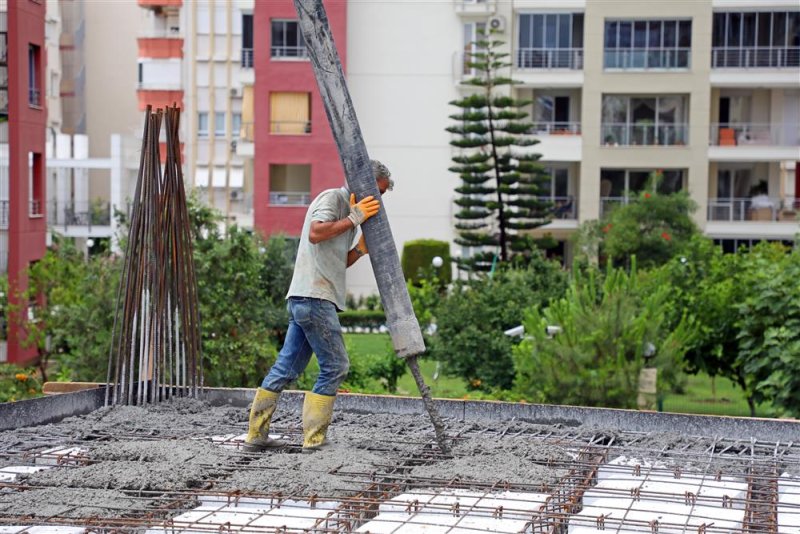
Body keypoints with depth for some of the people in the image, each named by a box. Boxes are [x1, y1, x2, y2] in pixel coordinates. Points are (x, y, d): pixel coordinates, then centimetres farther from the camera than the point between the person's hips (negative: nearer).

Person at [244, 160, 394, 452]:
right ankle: (314, 439, -5)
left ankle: (256, 434, 12)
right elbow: (315, 233, -21)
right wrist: (353, 220, -16)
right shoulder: (331, 198, -4)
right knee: (335, 366, -7)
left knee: (287, 367, 9)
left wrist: (360, 250, 7)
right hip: (313, 296, -10)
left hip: (305, 300, 10)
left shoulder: (348, 210, 26)